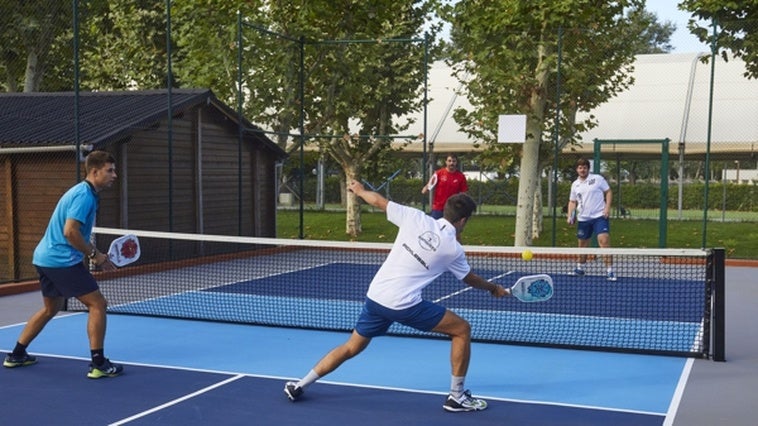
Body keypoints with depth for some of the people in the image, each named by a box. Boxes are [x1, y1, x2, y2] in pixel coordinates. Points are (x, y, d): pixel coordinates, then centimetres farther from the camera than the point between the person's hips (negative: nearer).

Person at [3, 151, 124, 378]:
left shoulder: (82, 192, 16)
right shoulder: (84, 195, -16)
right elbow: (70, 232, -25)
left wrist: (95, 254, 14)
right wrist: (94, 255, -14)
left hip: (44, 257, 10)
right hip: (62, 260, -10)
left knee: (51, 308, 25)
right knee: (97, 304, -7)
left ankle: (17, 355, 33)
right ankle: (98, 364, -7)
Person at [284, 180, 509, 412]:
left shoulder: (416, 218, 2)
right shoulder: (453, 249, -1)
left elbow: (378, 201, 9)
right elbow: (470, 279, 18)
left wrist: (360, 190, 31)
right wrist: (494, 288, 38)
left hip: (375, 296, 5)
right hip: (405, 305, -5)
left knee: (351, 347, 23)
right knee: (462, 330, 9)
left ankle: (300, 385, 26)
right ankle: (456, 396, 13)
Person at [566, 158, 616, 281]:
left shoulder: (598, 179, -2)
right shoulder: (575, 184, 10)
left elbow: (608, 192, 0)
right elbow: (572, 201, 14)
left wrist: (607, 207, -13)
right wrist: (570, 216, 0)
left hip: (599, 216, -4)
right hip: (583, 219, 5)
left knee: (604, 241, -17)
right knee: (582, 244, 14)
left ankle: (609, 270, -16)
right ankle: (580, 268, 31)